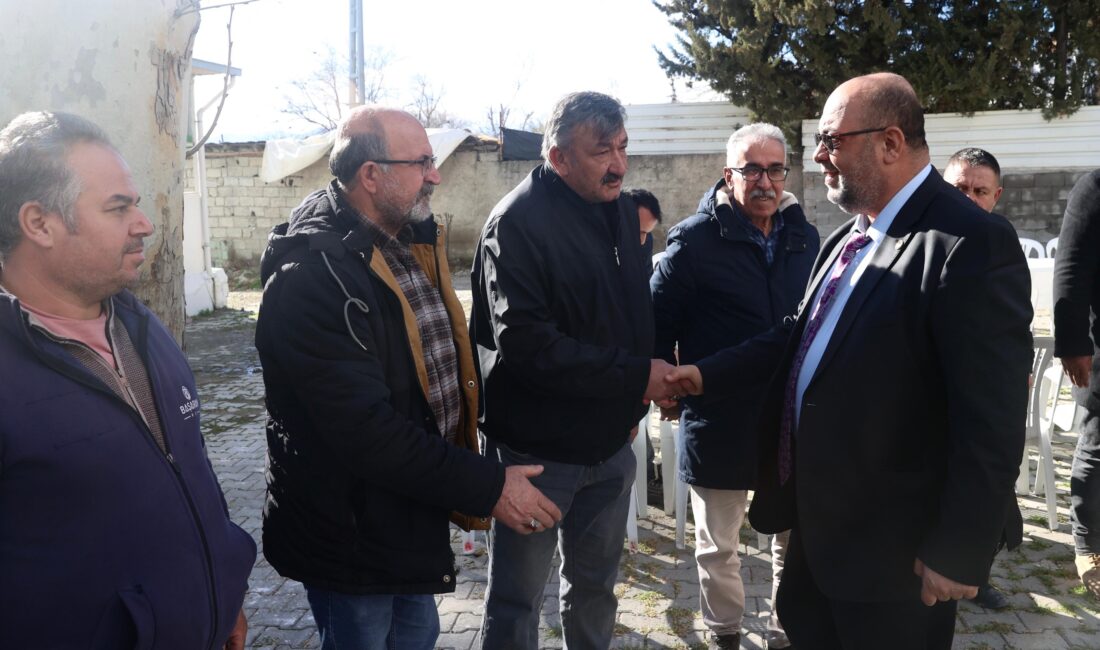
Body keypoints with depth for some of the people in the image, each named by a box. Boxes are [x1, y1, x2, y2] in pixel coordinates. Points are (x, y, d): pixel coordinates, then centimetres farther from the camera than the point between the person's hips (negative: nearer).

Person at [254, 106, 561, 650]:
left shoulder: (413, 242, 4)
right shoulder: (311, 276, -26)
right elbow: (366, 431, -31)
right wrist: (487, 486, -25)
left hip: (414, 516, 8)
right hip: (349, 536, -8)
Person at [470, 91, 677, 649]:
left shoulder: (622, 211, 5)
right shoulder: (518, 222, -18)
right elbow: (524, 344, -26)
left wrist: (634, 405, 4)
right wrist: (636, 376, -23)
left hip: (611, 442, 7)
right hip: (538, 449, -6)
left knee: (595, 587, 22)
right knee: (515, 604, 9)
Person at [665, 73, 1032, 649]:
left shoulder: (970, 244, -22)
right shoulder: (847, 238, 7)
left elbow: (991, 422, -23)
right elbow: (802, 337, 15)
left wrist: (959, 553, -19)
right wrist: (707, 373, 7)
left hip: (891, 545, -8)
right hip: (819, 514, 8)